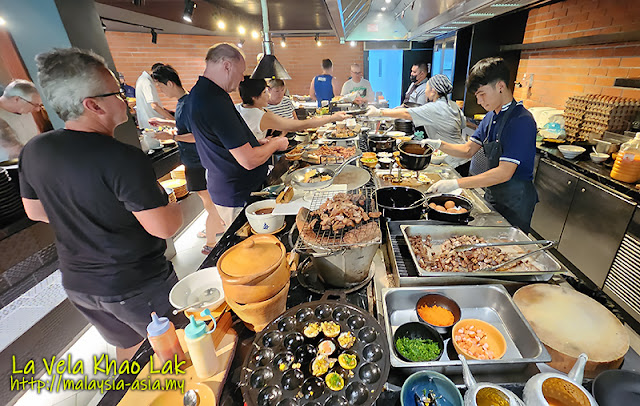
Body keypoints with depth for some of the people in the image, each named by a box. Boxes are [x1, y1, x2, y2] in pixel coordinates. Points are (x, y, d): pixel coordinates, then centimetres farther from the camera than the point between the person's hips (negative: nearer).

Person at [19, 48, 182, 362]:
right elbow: (164, 227, -25)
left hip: (77, 283, 7)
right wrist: (169, 204, -5)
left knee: (127, 344, 31)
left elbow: (35, 211, 10)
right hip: (138, 286, -7)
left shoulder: (34, 151, -4)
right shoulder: (123, 159, -28)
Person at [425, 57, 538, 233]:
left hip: (515, 200, -7)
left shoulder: (522, 121, -22)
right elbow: (469, 150, 4)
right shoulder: (491, 116, 4)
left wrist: (456, 184, -33)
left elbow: (504, 173, -28)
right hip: (492, 194, 7)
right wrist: (439, 144, -13)